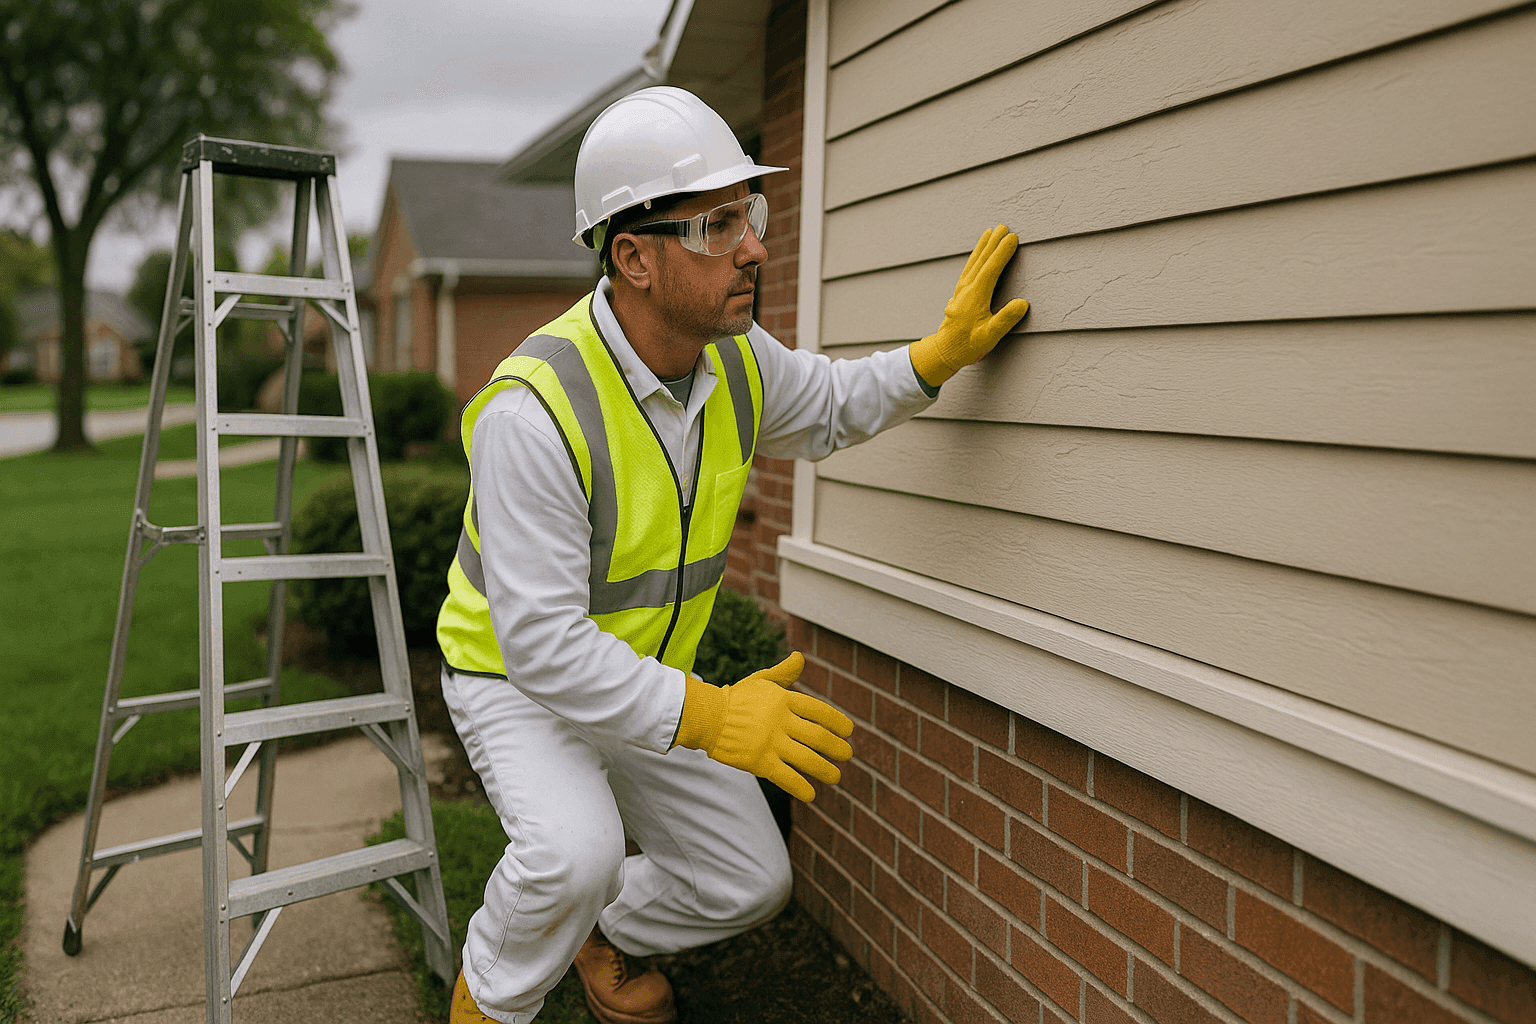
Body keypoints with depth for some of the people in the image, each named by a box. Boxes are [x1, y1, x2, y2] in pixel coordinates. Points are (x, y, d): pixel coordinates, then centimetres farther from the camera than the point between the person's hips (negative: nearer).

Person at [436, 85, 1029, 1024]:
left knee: (750, 883, 5)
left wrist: (943, 352, -7)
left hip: (647, 676, 6)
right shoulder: (534, 408, -34)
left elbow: (831, 405, 10)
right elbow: (542, 642, -34)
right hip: (516, 675, -6)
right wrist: (709, 716, -41)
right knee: (575, 852, -33)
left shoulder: (736, 359, -12)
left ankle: (610, 932, 36)